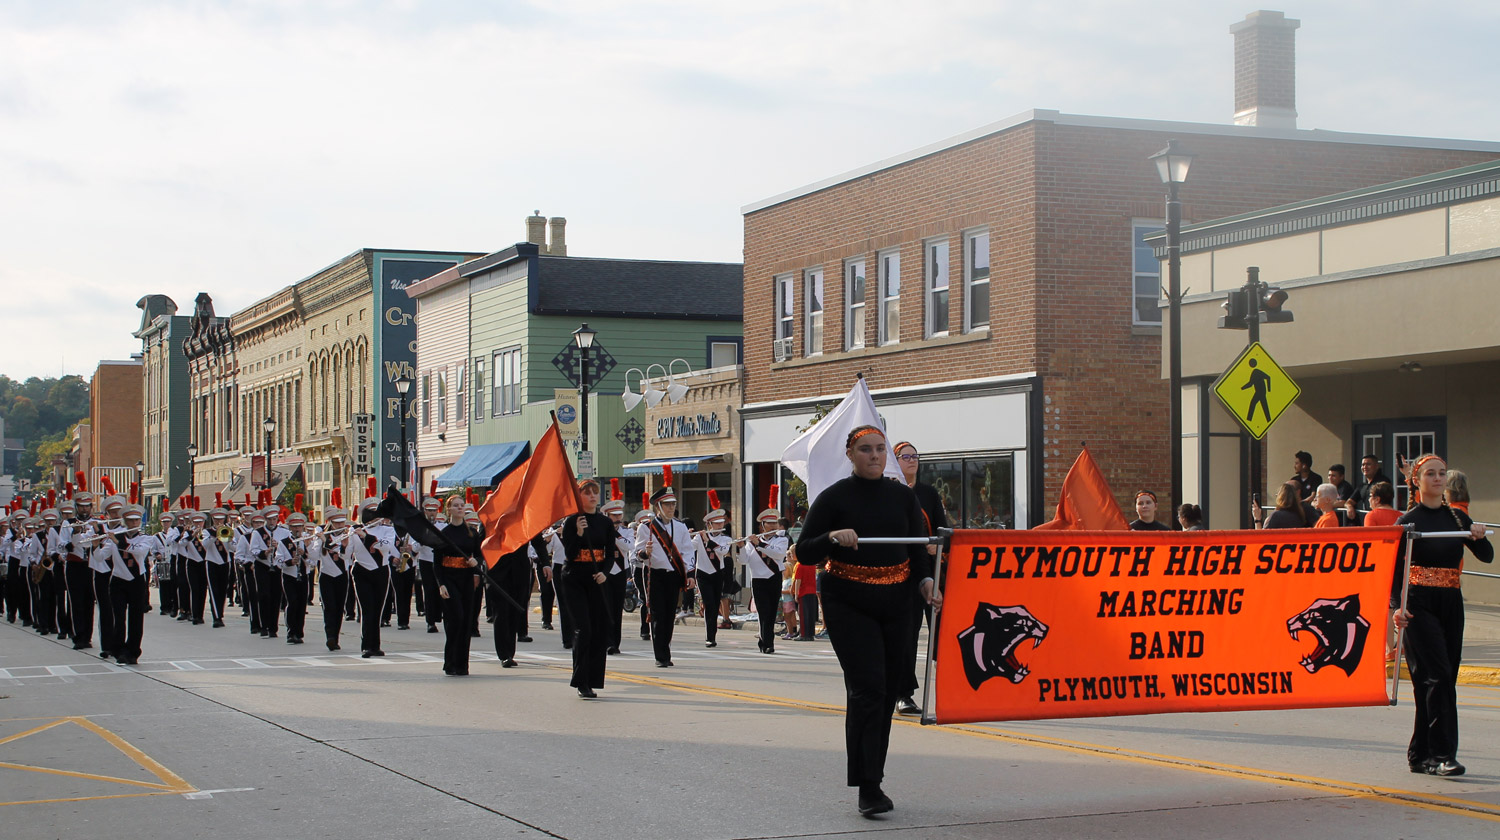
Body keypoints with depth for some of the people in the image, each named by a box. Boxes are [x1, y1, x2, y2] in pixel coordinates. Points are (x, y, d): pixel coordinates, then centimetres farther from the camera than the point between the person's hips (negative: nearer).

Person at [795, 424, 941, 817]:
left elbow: (919, 548, 11)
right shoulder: (834, 497, -2)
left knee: (888, 690, 7)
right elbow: (804, 553, -4)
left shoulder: (903, 496, 9)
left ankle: (873, 775, 21)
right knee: (867, 687, -15)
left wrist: (925, 581, -8)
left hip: (895, 603, 4)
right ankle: (868, 788, -15)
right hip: (849, 604, -4)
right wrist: (833, 538, -23)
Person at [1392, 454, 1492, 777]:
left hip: (1451, 604, 5)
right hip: (1419, 605, -5)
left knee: (1444, 678, 6)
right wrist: (1397, 606, -21)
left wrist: (1479, 537, -14)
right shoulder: (1408, 521, -3)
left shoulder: (1457, 518, 11)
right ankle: (1442, 754, -14)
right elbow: (1393, 569, -7)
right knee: (1438, 675, -14)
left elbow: (1487, 557, 8)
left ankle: (1420, 755, 16)